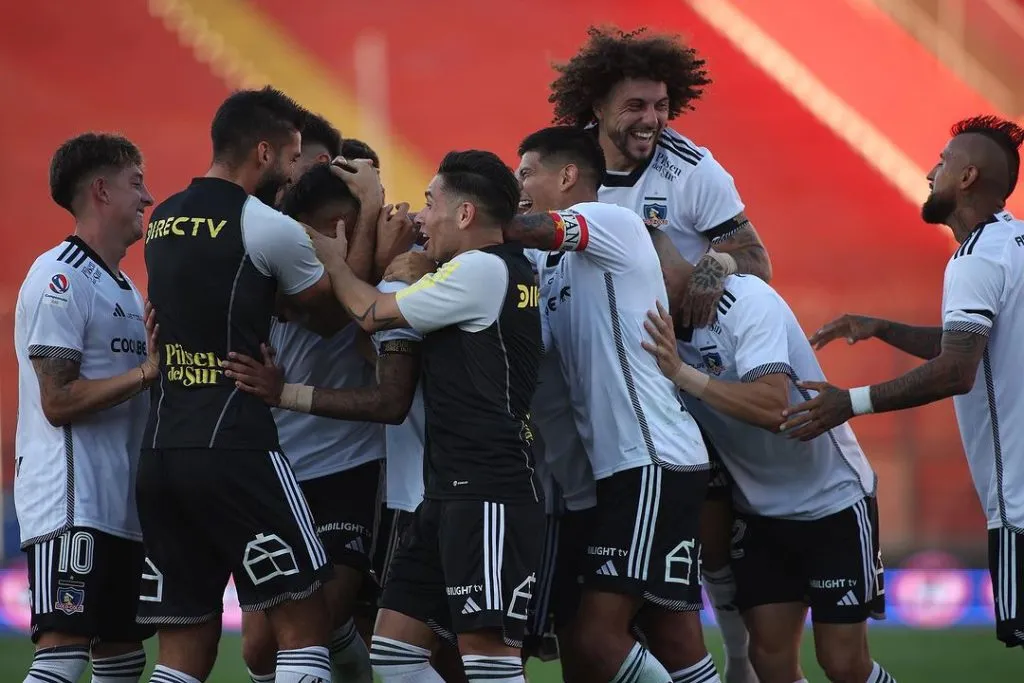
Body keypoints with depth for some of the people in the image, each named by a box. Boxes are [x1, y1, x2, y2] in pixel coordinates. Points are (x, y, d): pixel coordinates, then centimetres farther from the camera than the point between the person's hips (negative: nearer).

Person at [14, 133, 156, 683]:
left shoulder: (123, 287, 20)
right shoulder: (61, 278, -10)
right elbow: (58, 401, -17)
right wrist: (149, 370, -18)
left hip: (122, 507, 10)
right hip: (71, 507, -10)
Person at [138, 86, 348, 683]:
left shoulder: (164, 221, 15)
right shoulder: (268, 228, -6)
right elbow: (330, 312, 9)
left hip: (162, 449, 7)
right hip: (235, 450, -7)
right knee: (305, 623, 0)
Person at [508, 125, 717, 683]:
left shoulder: (611, 221, -6)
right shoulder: (569, 264, 21)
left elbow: (530, 230, -23)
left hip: (653, 462, -9)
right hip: (623, 466, 9)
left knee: (597, 632, -15)